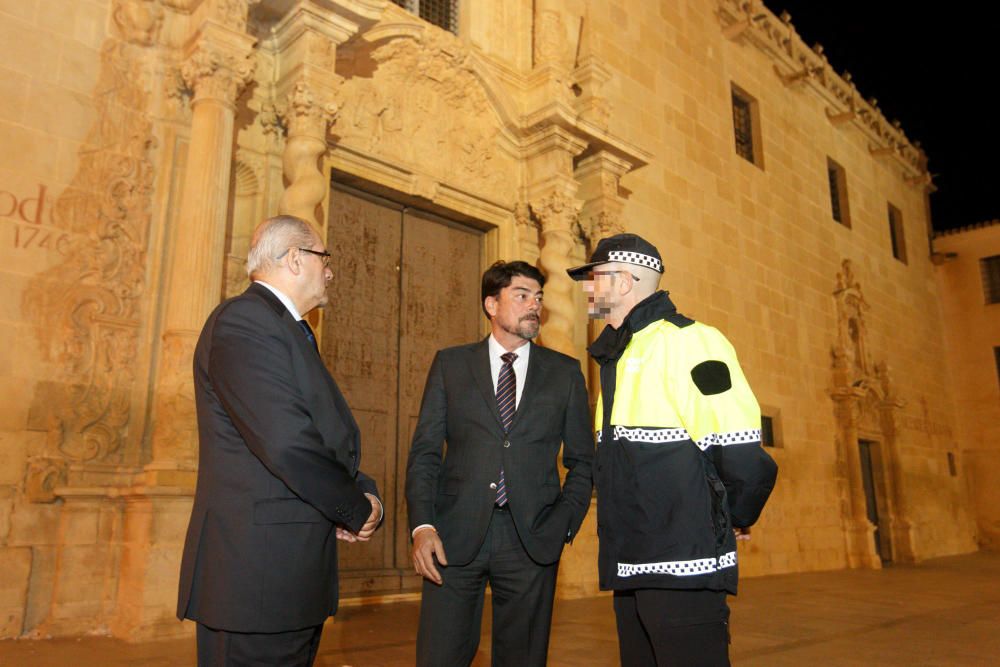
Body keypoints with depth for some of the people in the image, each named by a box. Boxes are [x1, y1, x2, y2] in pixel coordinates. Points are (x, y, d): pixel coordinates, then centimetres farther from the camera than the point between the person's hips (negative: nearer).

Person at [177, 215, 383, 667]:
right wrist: (357, 511, -11)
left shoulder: (291, 330, 17)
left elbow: (328, 434, 17)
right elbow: (287, 443, -25)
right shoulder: (244, 321, -15)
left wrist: (363, 493, -2)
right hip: (256, 574, -10)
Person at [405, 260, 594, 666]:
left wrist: (565, 525, -1)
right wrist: (422, 525, -7)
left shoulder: (565, 372, 9)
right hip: (455, 538, 0)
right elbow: (424, 451, 4)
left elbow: (582, 460, 11)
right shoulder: (450, 364, 8)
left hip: (532, 539, 1)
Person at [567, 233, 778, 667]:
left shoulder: (688, 342, -14)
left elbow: (742, 458, -18)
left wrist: (734, 518, -3)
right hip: (630, 568, 9)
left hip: (683, 571, -9)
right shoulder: (615, 354, 15)